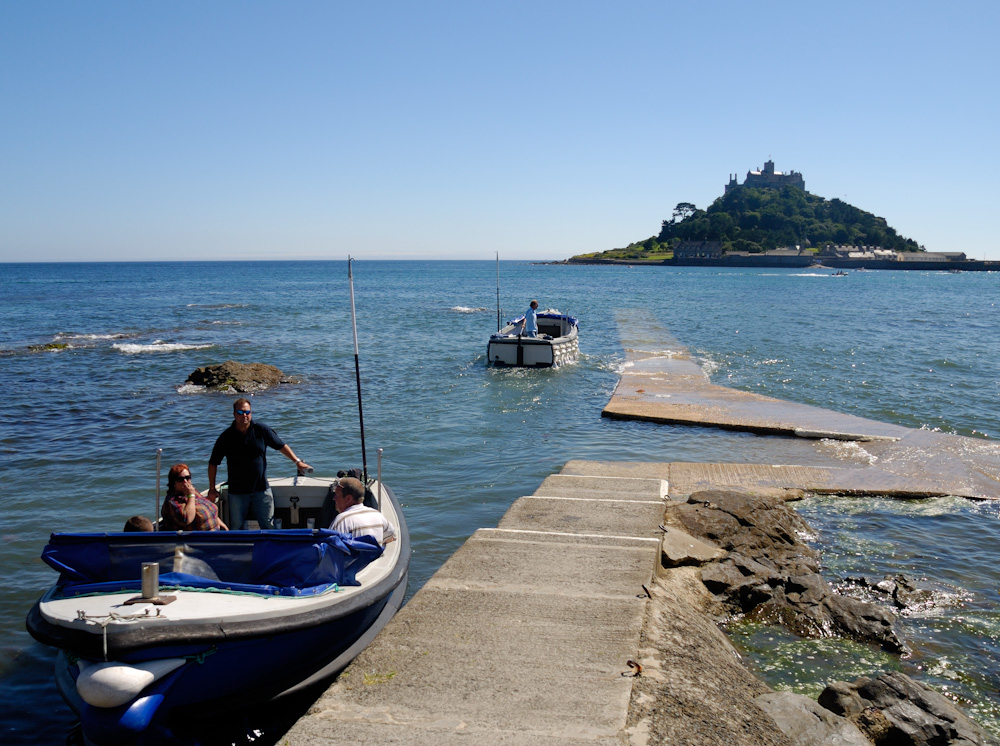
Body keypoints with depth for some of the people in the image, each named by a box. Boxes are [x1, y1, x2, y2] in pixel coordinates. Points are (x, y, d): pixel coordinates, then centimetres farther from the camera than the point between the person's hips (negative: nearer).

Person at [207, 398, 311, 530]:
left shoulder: (261, 430, -2)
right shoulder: (226, 437, -5)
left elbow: (281, 445, 8)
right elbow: (213, 463, 2)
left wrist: (297, 461, 3)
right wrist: (212, 489, 1)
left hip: (261, 489, 1)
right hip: (237, 491, 0)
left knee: (268, 526, 4)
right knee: (237, 528, 7)